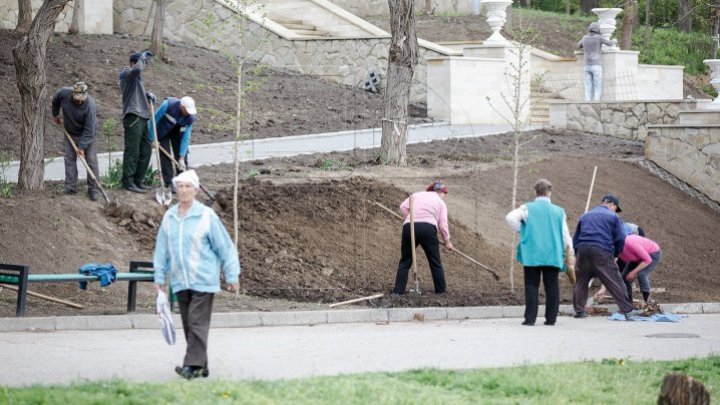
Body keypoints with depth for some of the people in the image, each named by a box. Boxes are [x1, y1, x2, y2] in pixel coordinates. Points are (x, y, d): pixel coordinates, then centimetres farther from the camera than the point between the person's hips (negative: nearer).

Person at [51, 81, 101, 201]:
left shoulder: (90, 106, -34)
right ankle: (70, 187, 7)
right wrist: (55, 114, 15)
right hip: (70, 133, 4)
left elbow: (89, 130, -31)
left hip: (87, 135, -4)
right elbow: (55, 100, 5)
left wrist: (82, 147, -31)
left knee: (91, 160, -7)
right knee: (69, 159, 2)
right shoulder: (64, 93, -23)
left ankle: (93, 189, -2)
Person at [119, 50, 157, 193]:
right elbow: (137, 69, -30)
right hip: (133, 118, -10)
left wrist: (148, 95, 10)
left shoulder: (137, 77, 22)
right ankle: (128, 182, -5)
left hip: (142, 118, 10)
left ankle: (138, 180, 18)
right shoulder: (127, 73, -7)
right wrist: (143, 57, -12)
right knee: (132, 151, -8)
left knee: (145, 151, 11)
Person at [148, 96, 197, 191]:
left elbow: (186, 137, -23)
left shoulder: (190, 118, -26)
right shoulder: (168, 105, -36)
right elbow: (154, 119, -23)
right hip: (162, 129, -3)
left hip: (177, 131, 3)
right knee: (165, 155, -13)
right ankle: (169, 183, -9)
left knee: (182, 154, -5)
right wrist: (152, 138, -17)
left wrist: (181, 157, -26)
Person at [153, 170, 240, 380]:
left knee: (197, 323, -11)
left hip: (203, 281, -5)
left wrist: (232, 276, -2)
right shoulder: (169, 217, 7)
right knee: (188, 324, 9)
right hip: (180, 282, 5)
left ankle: (193, 364, -13)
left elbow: (225, 247, -2)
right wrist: (160, 278, 15)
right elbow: (162, 250, 15)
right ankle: (201, 366, 16)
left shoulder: (207, 216, -6)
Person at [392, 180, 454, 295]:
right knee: (435, 263, 15)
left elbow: (403, 207, 7)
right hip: (429, 228, -2)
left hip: (409, 227, 2)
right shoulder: (441, 203, 18)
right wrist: (447, 242, 21)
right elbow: (443, 225, 10)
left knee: (405, 262, 10)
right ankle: (441, 289, 20)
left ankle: (398, 290, 1)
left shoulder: (416, 195, 23)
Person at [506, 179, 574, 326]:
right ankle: (551, 318, 7)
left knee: (531, 286, 2)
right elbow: (565, 234, 9)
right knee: (552, 286, 7)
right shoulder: (558, 211, 8)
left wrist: (521, 230, 3)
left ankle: (530, 318, -4)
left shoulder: (527, 208, 2)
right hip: (553, 255, 2)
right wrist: (570, 253, 17)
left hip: (532, 253, -2)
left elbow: (510, 218, -12)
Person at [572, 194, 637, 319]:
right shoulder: (613, 217, 9)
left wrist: (578, 255, 26)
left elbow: (575, 238, 23)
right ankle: (627, 310, -4)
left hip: (582, 252, 4)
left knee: (580, 282, 16)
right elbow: (620, 238, 0)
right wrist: (615, 254, 15)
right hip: (602, 252, -4)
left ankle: (579, 311, 13)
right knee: (615, 283, -2)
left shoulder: (585, 216, 24)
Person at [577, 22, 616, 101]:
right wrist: (614, 42, 27)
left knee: (588, 89, 6)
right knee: (598, 88, 0)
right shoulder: (598, 37, -9)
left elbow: (579, 45, 29)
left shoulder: (585, 38, 7)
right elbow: (610, 44, 3)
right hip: (596, 66, -5)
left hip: (587, 66, 5)